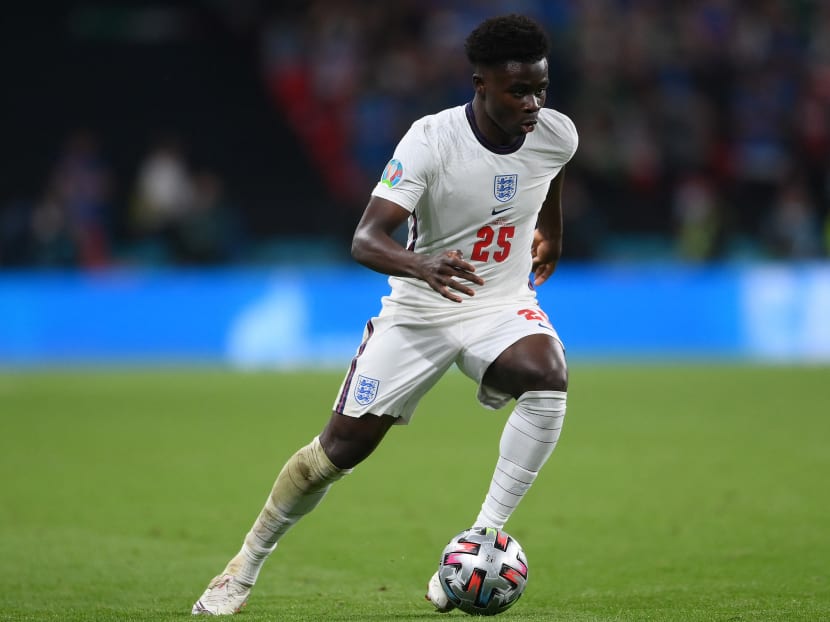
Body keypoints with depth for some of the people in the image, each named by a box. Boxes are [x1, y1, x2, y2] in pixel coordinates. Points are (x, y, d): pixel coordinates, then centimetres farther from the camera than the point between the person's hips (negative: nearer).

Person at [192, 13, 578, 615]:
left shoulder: (557, 134, -11)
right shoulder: (430, 139, -24)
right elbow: (365, 239, -33)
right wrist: (423, 266, -52)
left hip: (502, 305, 2)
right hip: (418, 312, -2)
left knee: (550, 378, -32)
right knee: (341, 446, 0)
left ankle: (483, 538, -24)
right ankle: (248, 563, 23)